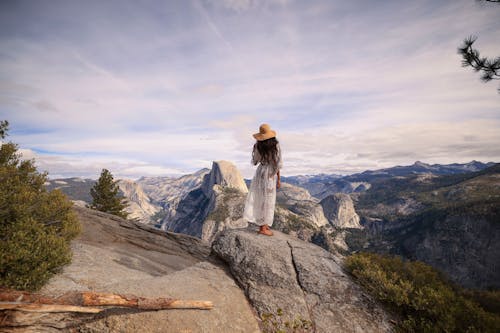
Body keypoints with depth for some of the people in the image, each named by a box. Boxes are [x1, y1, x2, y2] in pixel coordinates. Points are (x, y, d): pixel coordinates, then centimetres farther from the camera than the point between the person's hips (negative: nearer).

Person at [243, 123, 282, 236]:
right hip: (271, 175, -3)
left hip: (260, 172, 3)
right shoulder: (276, 145, -12)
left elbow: (254, 162, 5)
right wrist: (279, 179, -3)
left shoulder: (257, 146, -5)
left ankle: (262, 225, 23)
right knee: (268, 201, 5)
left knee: (259, 199, 14)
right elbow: (277, 163, -11)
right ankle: (264, 227, 11)